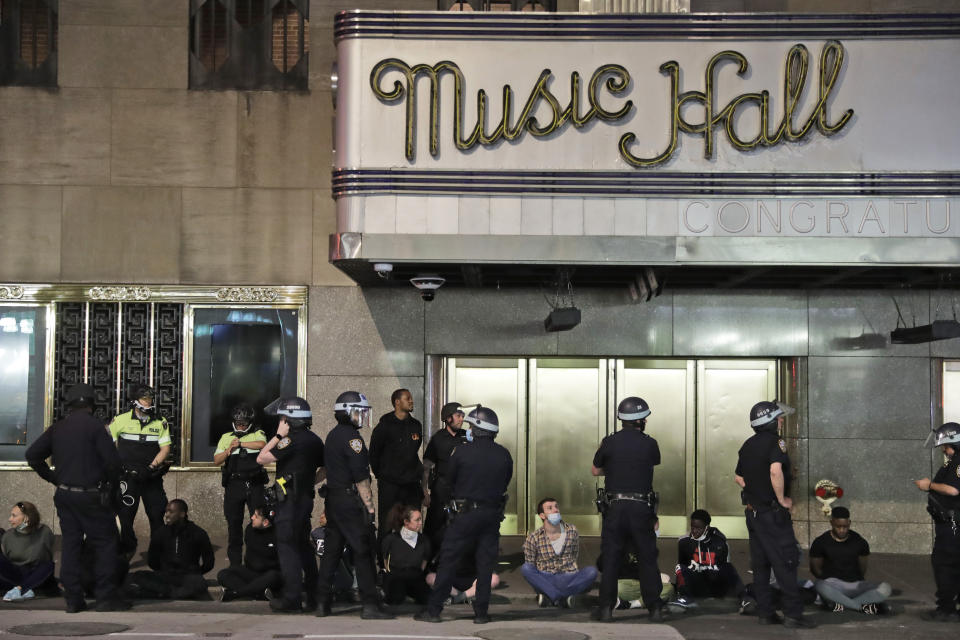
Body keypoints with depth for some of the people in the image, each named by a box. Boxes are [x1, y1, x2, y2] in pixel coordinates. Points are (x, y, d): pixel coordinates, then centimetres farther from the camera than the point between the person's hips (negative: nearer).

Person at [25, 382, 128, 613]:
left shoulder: (57, 428, 7)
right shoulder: (94, 425, -10)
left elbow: (32, 454, 10)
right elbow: (112, 460, -15)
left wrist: (54, 479, 13)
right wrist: (112, 486, 1)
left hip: (64, 495, 6)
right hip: (91, 496, -6)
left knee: (70, 544, 10)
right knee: (105, 544, 2)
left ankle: (73, 599, 11)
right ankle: (106, 597, 0)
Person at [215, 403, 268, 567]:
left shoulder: (257, 434, 8)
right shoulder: (226, 437, 15)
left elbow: (261, 444, -16)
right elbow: (216, 460, 7)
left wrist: (240, 444, -13)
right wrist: (228, 450, -10)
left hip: (254, 485, -2)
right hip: (234, 485, 2)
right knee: (234, 524, 4)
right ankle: (234, 562, 11)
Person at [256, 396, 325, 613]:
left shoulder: (292, 440, -17)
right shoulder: (315, 440, 10)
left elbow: (262, 458, -14)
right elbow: (324, 469, 20)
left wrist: (278, 436, -8)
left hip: (290, 500, -8)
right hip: (306, 497, 9)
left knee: (287, 547, -3)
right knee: (303, 545, 15)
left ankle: (292, 597, -4)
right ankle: (312, 595, 18)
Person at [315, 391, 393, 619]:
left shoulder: (333, 435, 16)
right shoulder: (351, 437, -13)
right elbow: (361, 478, -16)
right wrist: (369, 506, -15)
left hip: (333, 498, 9)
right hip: (350, 500, -9)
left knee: (332, 549, 11)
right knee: (363, 551, -6)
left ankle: (322, 602, 13)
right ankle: (370, 604, -6)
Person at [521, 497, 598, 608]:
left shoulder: (572, 531, 3)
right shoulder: (533, 538, -4)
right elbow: (530, 567, 4)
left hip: (568, 579, 1)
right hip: (545, 580, -1)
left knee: (591, 571, -26)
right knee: (525, 568, -29)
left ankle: (549, 596, -24)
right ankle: (563, 598, -29)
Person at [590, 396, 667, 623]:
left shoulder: (609, 442, -3)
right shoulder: (649, 444, -3)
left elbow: (595, 471, 10)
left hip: (615, 508, 0)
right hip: (642, 508, 0)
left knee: (610, 559, 5)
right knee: (648, 559, 9)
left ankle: (606, 608, 5)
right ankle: (655, 608, 12)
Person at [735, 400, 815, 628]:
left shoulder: (748, 445, 12)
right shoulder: (775, 442, -14)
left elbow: (739, 477, 19)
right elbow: (775, 471, -31)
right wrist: (782, 499, -19)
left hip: (752, 512, 8)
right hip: (773, 513, -8)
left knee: (760, 564, 11)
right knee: (785, 563, -4)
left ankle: (764, 612, 14)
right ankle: (793, 613, -3)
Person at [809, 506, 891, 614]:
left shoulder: (859, 542, 5)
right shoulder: (821, 542, 0)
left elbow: (862, 569, 14)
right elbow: (815, 569, 6)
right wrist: (829, 583, 0)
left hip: (855, 584, 2)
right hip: (833, 586, -2)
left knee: (885, 589, -25)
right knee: (819, 586, -40)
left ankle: (842, 604, -28)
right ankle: (862, 606, -28)